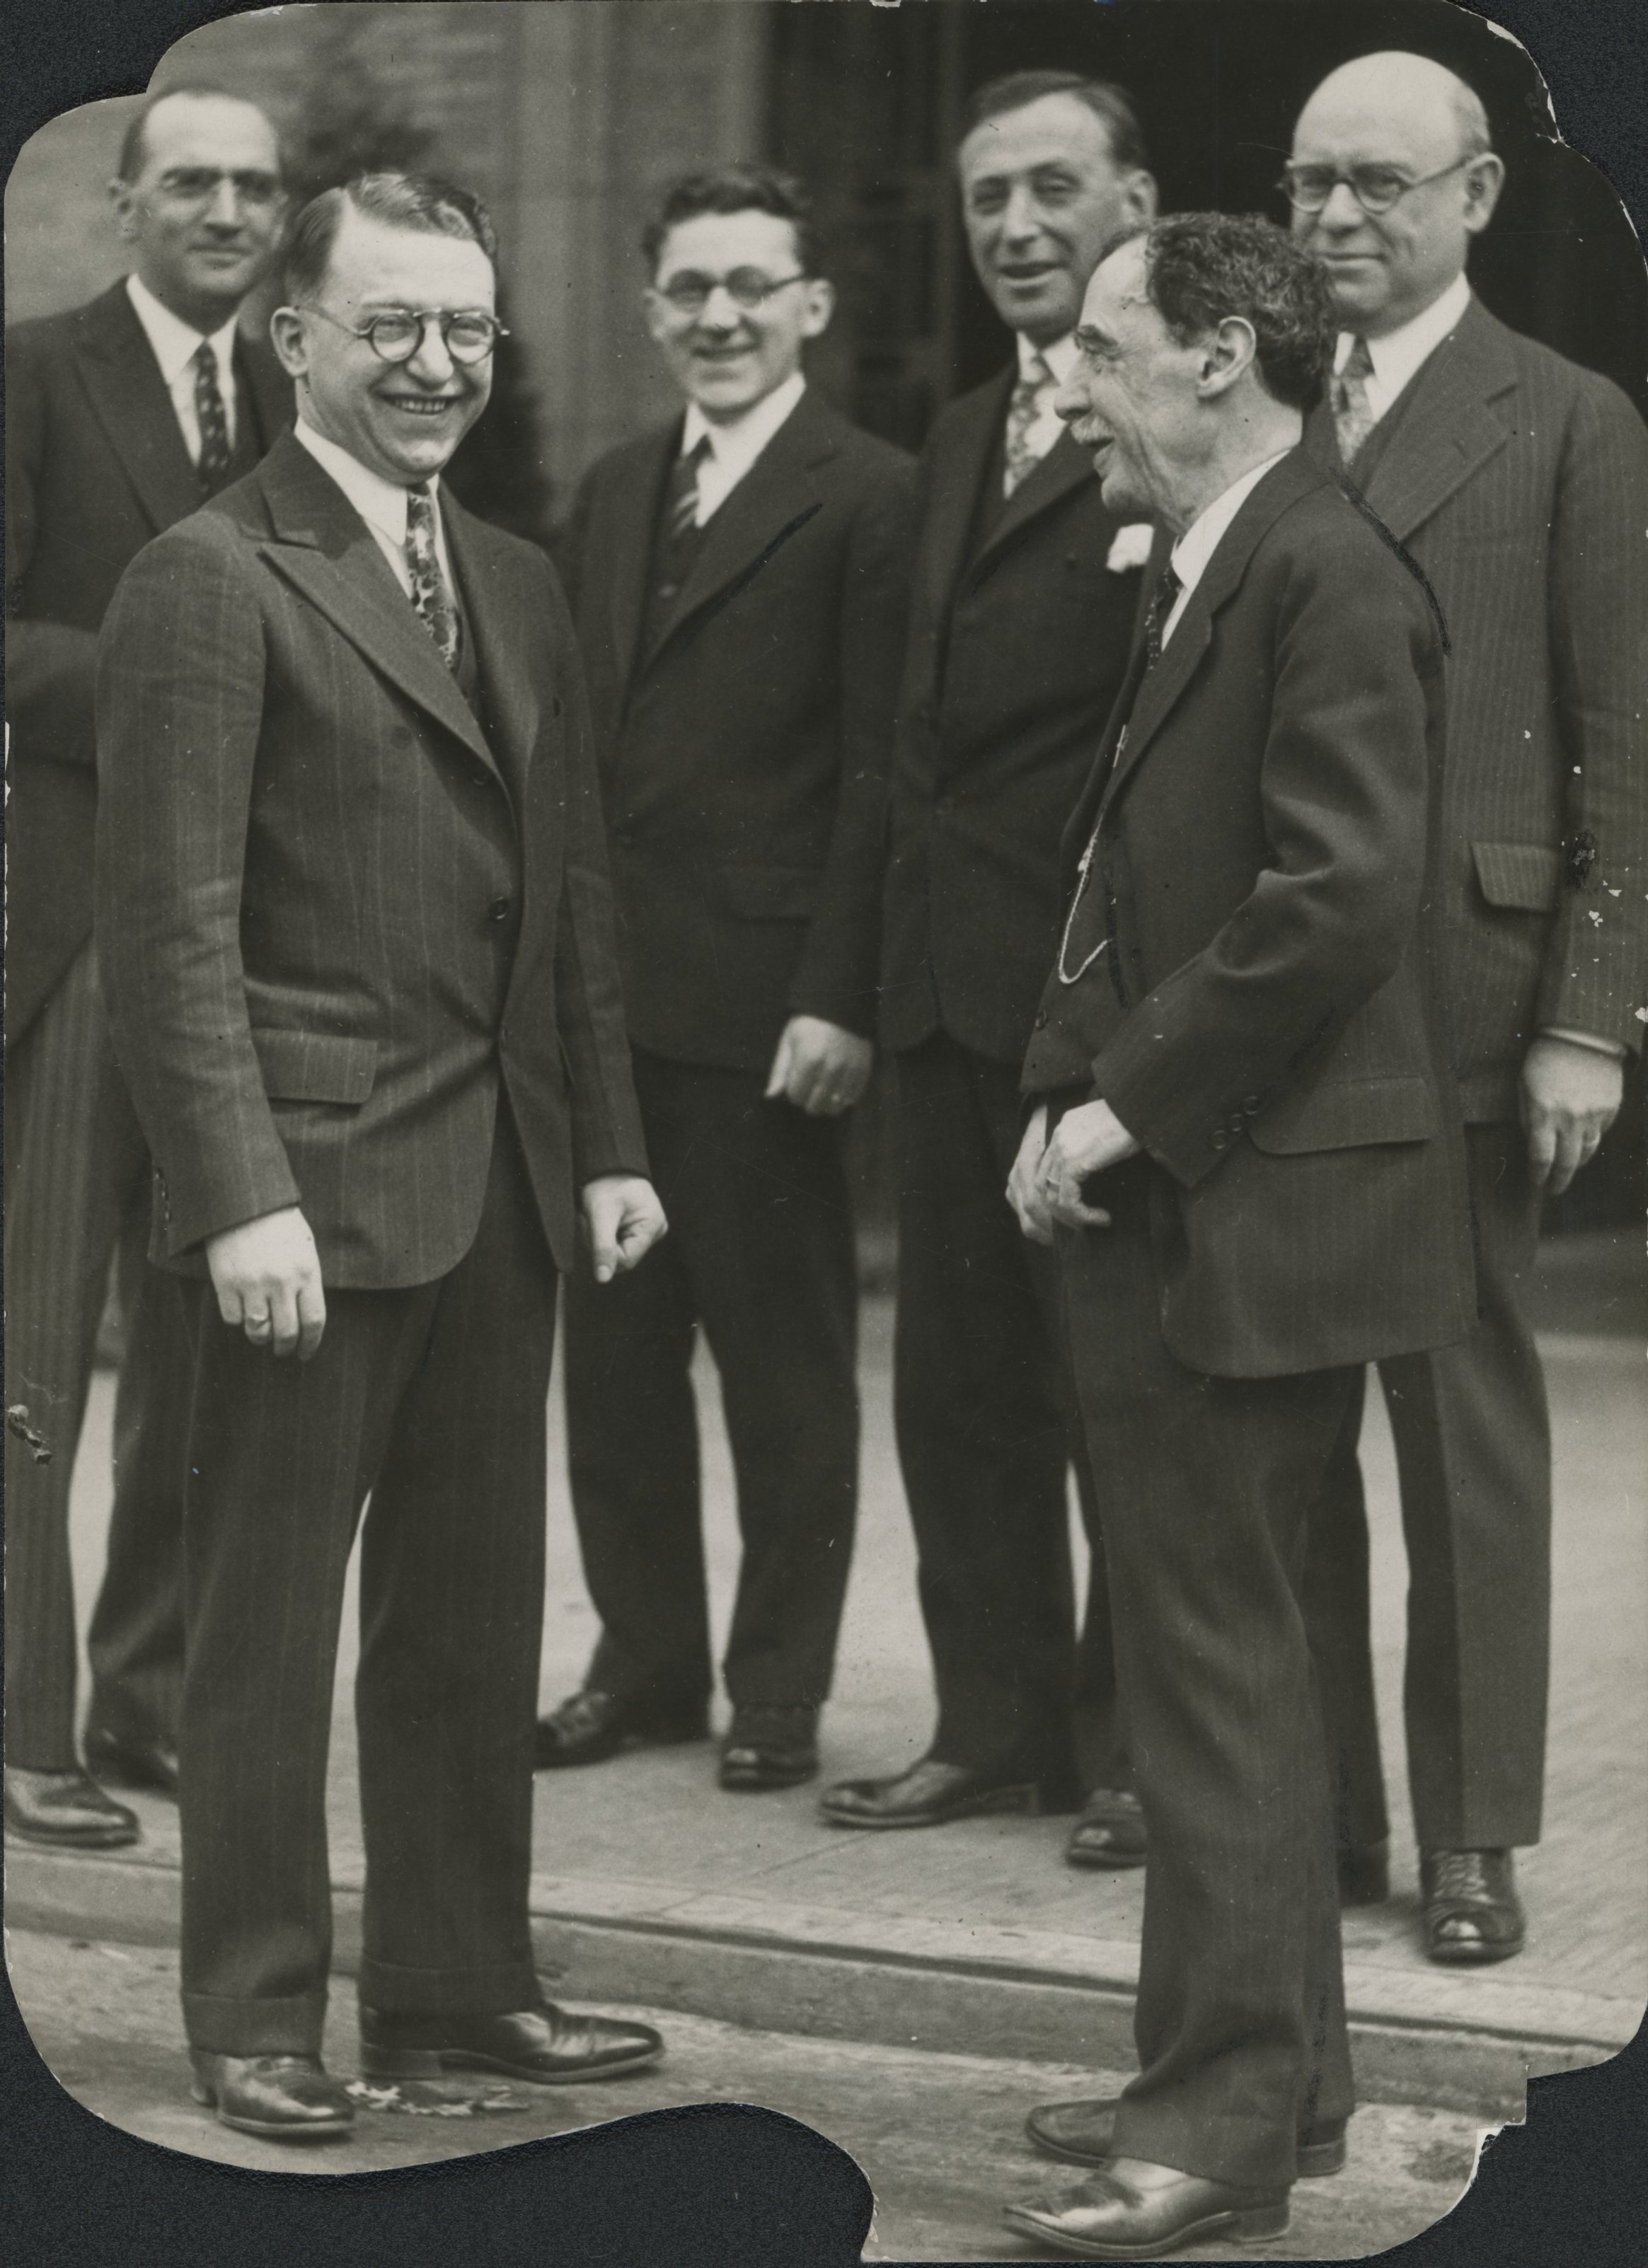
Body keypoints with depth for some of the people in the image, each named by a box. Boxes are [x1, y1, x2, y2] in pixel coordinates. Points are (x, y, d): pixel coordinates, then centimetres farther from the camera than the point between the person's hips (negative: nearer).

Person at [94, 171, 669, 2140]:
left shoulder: (517, 585, 14)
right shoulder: (209, 581, -9)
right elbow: (173, 925, -13)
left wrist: (604, 1143, 11)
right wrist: (242, 1198, -18)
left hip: (502, 1176, 7)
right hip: (315, 1182, -7)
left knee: (477, 1610, 13)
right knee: (268, 1613, 3)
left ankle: (455, 1980, 24)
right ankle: (254, 2017, 13)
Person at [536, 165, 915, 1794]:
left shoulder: (869, 500, -7)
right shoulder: (611, 495, 15)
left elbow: (880, 772, -11)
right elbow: (574, 745, 15)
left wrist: (840, 1000, -16)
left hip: (763, 1009, -6)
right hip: (602, 996, 7)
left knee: (783, 1365, 5)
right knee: (612, 1352, 11)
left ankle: (780, 1689, 15)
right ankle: (644, 1663, 23)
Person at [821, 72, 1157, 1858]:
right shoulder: (963, 438, 17)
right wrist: (871, 971, 14)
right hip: (947, 978, 8)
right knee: (959, 1376, 13)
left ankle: (1136, 1744, 15)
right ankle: (997, 1724, 24)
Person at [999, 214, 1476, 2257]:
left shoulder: (1327, 579, -15)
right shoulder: (1202, 579, 15)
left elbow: (1338, 900, -24)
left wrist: (1130, 1105, -18)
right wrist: (1070, 1092, 4)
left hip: (1251, 1213, -10)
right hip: (1164, 1198, 10)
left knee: (1217, 1660, -4)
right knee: (1211, 1649, 16)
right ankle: (1267, 2071, 27)